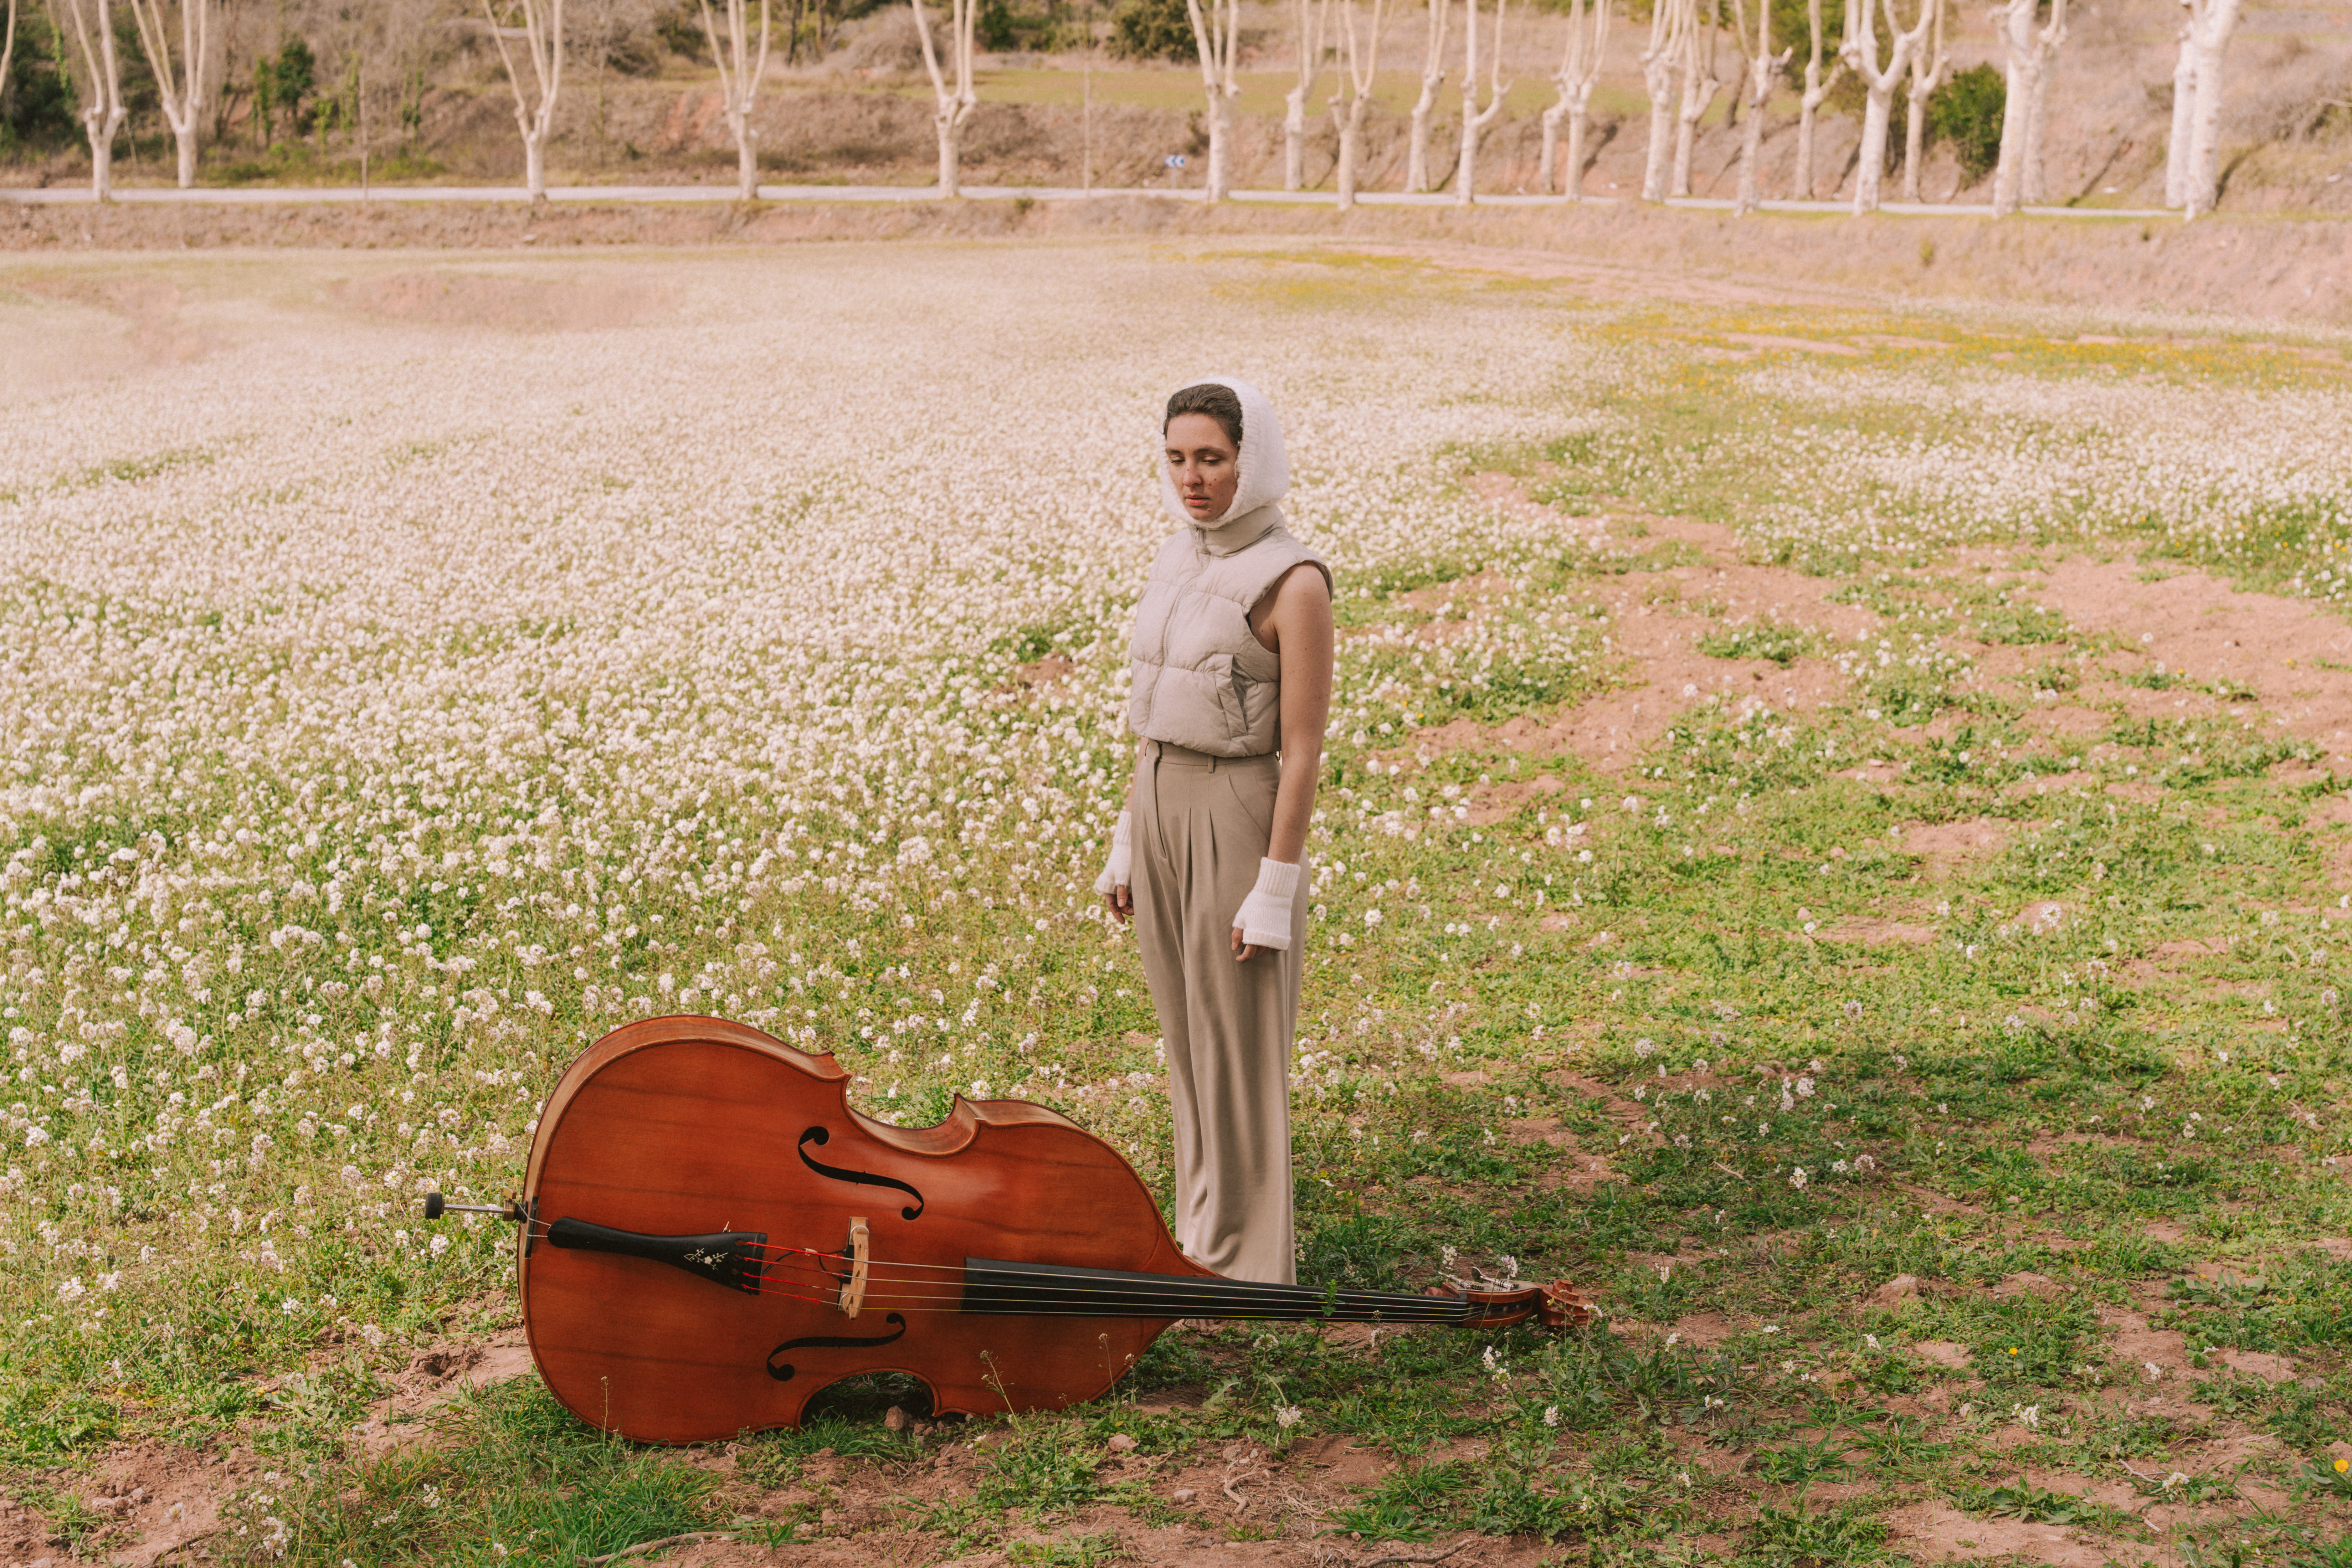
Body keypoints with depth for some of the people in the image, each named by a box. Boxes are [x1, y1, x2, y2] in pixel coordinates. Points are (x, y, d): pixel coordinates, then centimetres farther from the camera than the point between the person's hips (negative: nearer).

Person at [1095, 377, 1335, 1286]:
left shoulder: (1293, 582, -15)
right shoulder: (1180, 562, 8)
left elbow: (1303, 749, -16)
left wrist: (1275, 890, -17)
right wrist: (1127, 848, 14)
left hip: (1241, 819, -8)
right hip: (1161, 810, 8)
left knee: (1239, 1051, 1)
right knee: (1191, 1041, 14)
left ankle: (1251, 1267, 13)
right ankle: (1207, 1241, 26)